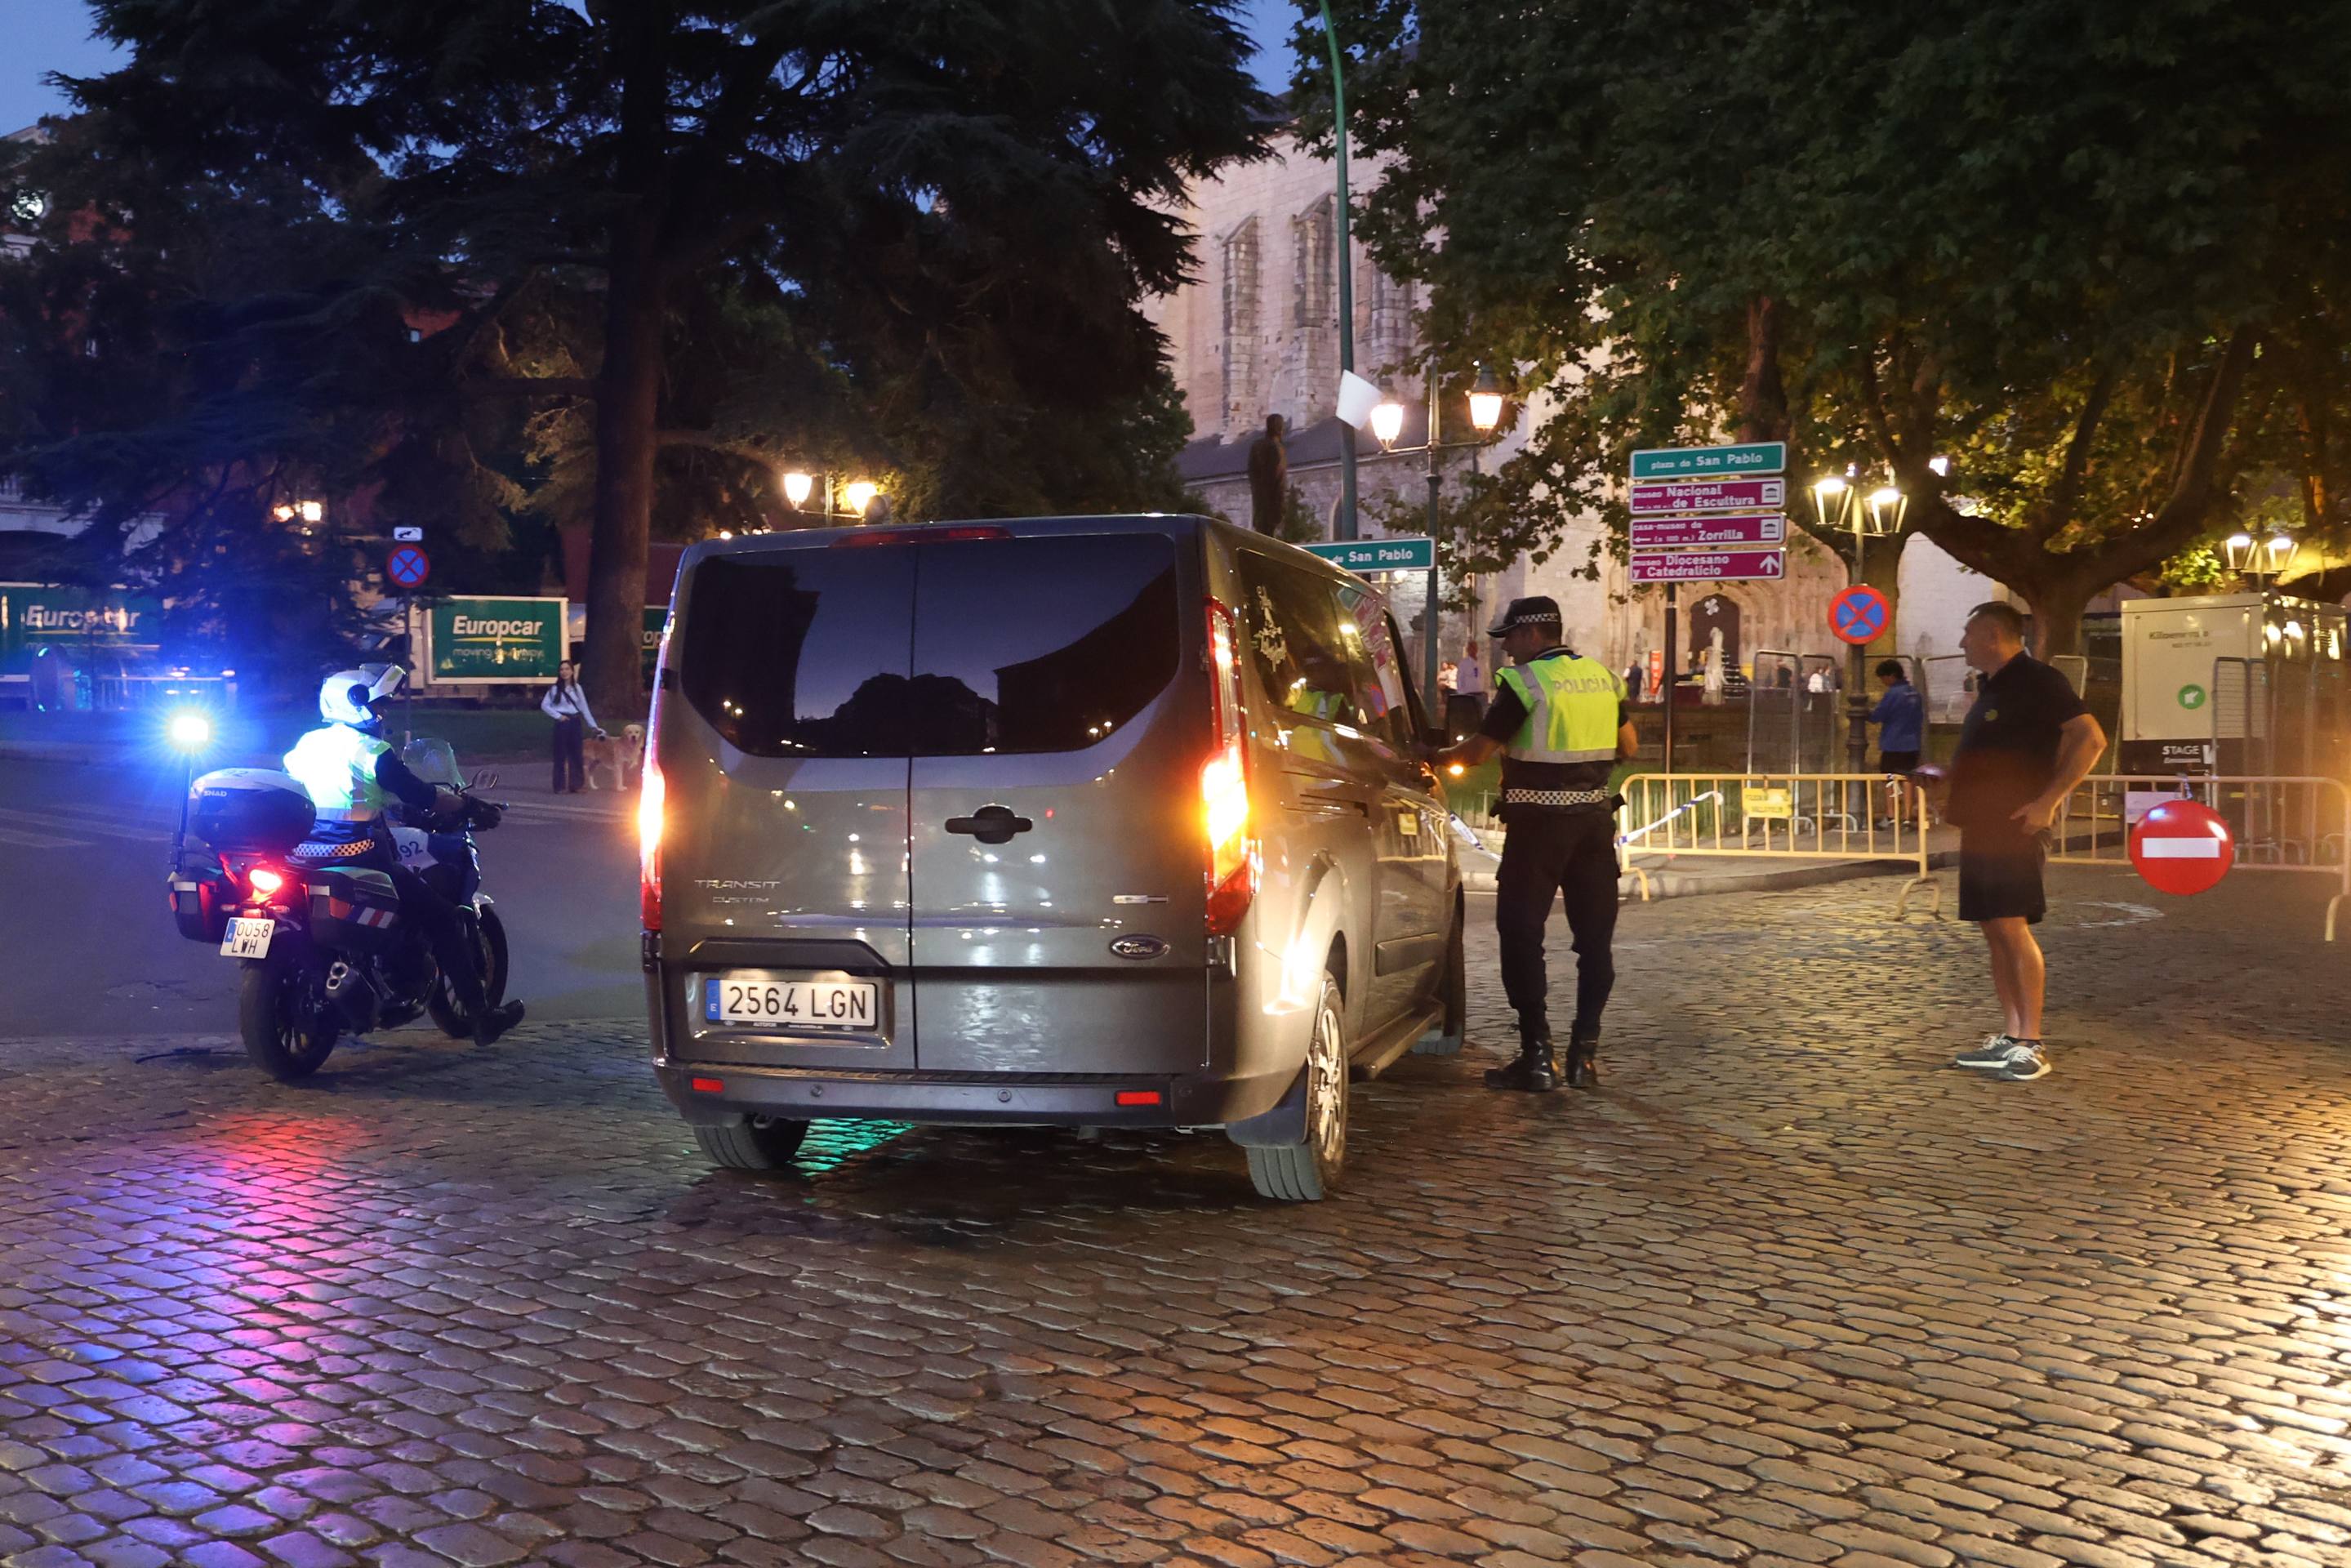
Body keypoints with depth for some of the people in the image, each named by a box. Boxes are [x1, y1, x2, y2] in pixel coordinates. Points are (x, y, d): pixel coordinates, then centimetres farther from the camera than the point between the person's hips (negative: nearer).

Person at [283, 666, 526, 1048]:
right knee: (442, 919, 3)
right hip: (357, 858, -7)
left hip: (305, 858, 8)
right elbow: (421, 796, -11)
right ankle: (481, 1016, 2)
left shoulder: (306, 743, 11)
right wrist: (468, 805, 4)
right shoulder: (370, 750, -10)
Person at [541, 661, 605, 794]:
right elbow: (544, 705, -3)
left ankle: (575, 785, 12)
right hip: (562, 723, -3)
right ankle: (561, 787, 3)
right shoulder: (555, 689, 0)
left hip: (576, 723, 3)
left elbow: (585, 708, 10)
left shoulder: (577, 688, 9)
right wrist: (558, 716, -12)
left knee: (576, 754, 4)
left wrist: (594, 726, 6)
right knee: (561, 755, -1)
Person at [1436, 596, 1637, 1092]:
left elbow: (1477, 751, -11)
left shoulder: (1526, 681, -10)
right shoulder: (1604, 677, 10)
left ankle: (1537, 1055, -2)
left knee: (1522, 932, 1)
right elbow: (1629, 746, 17)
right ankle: (1585, 1050, 11)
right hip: (1596, 817, 6)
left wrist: (1436, 757, 6)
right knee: (1595, 935, 11)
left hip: (1540, 821, -6)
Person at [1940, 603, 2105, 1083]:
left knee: (2012, 927, -12)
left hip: (2015, 827, -10)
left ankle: (2031, 1045, -10)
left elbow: (2091, 738, -18)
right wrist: (1955, 798, 18)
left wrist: (2049, 802, -21)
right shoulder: (1990, 689, 19)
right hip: (1982, 828, 10)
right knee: (1994, 931, 9)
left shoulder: (2036, 681, -10)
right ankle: (2009, 1039, 13)